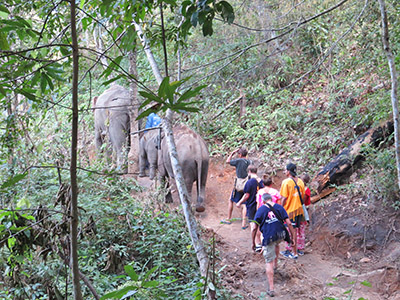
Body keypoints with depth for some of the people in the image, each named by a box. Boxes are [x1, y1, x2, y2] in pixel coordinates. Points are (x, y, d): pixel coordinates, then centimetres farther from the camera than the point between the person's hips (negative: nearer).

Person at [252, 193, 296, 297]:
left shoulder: (260, 210, 3)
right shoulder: (279, 207, 8)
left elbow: (255, 228, 1)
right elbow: (289, 223, 2)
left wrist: (253, 242, 9)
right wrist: (293, 237, 8)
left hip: (268, 237, -3)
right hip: (280, 235, 3)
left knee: (269, 262, 4)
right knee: (276, 244, 40)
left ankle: (271, 289, 3)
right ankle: (275, 264, 55)